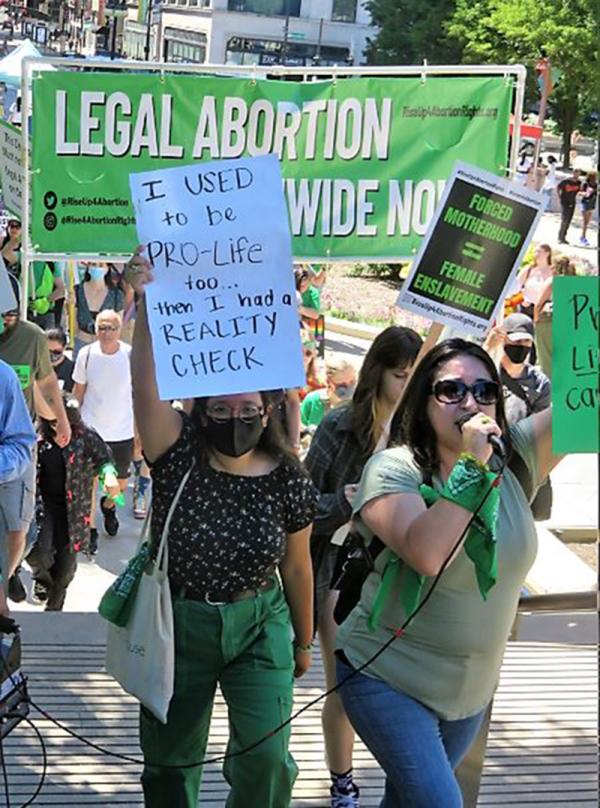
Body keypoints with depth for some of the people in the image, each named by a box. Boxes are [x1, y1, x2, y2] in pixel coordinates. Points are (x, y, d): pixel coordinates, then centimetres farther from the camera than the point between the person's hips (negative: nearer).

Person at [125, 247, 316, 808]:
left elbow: (296, 567, 4)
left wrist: (303, 641, 13)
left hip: (258, 626, 0)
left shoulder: (287, 479, -7)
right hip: (177, 622, 0)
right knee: (169, 758, 13)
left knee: (265, 756, -9)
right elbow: (145, 386, -27)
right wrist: (147, 303, -41)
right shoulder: (179, 455, -10)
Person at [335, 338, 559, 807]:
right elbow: (427, 555, -32)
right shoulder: (393, 469, -16)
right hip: (389, 679, -5)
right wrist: (471, 465, -31)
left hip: (473, 690, 5)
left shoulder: (516, 458, -5)